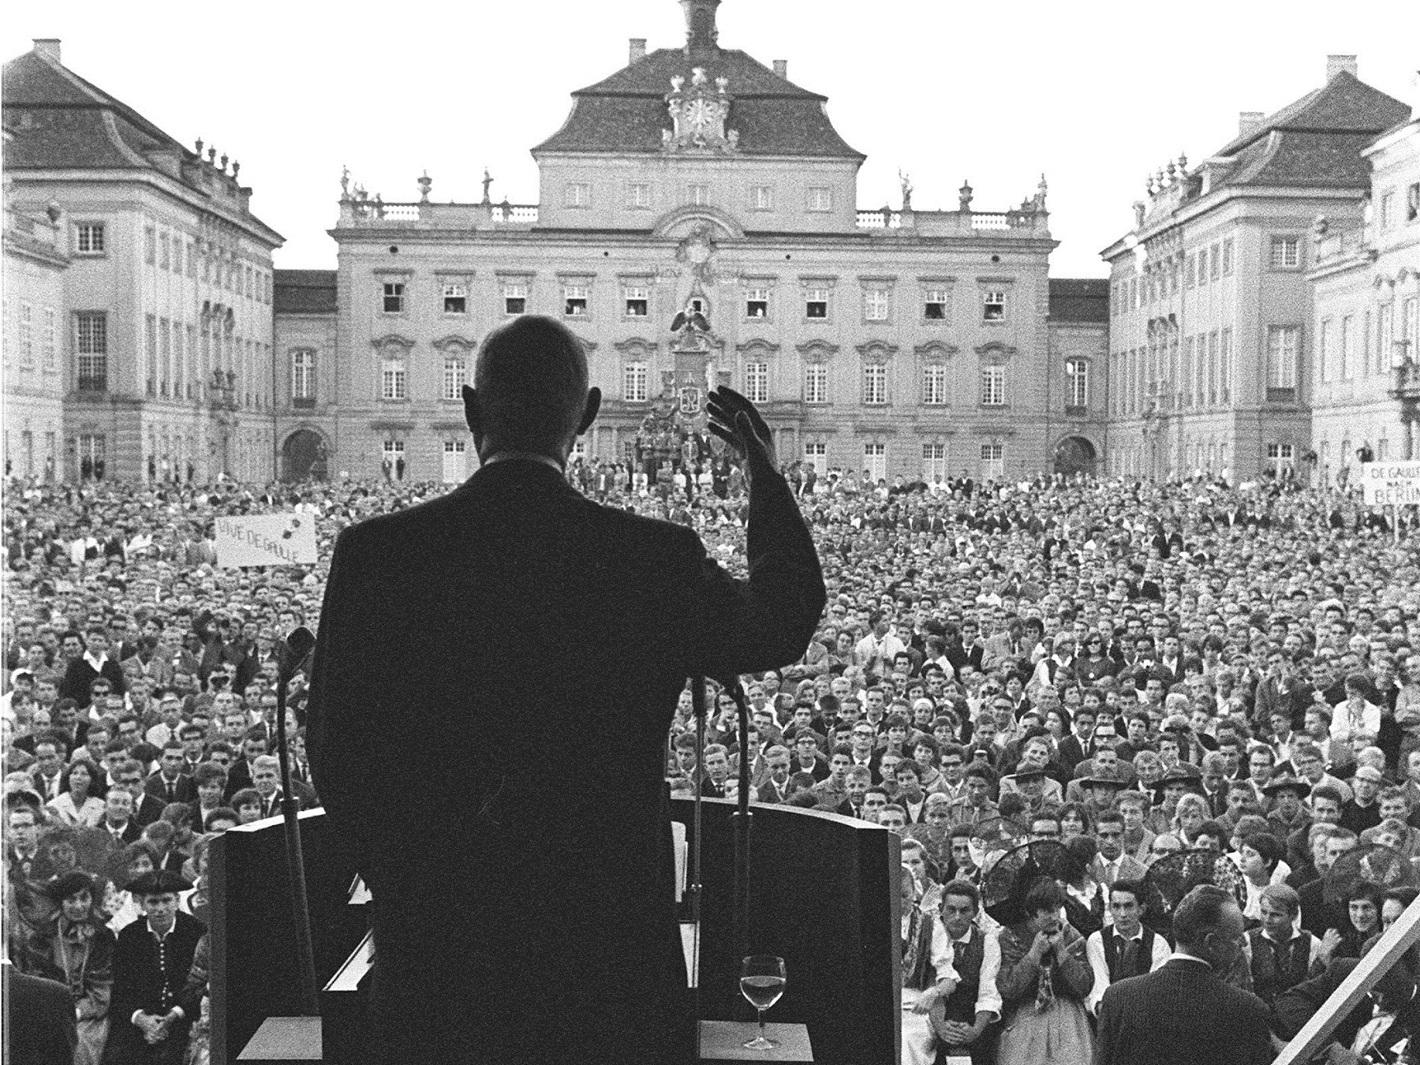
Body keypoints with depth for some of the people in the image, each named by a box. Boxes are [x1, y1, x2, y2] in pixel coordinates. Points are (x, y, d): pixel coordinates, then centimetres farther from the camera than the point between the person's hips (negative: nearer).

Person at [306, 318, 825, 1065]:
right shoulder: (657, 561, -10)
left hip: (434, 951, 1)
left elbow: (337, 759, -1)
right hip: (610, 956, 0)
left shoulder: (375, 554, -9)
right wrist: (767, 476, 25)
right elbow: (783, 623, 10)